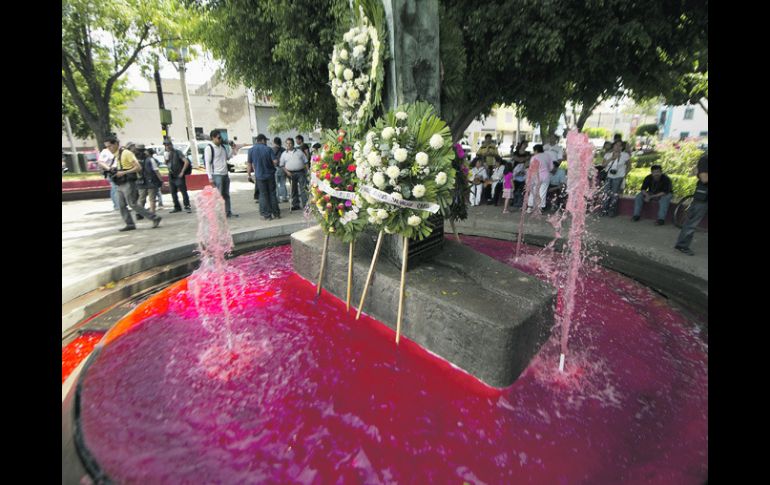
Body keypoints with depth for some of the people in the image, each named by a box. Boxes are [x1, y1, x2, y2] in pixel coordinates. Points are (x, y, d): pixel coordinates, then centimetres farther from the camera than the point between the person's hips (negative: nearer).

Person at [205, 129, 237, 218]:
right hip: (217, 175, -7)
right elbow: (207, 163, -13)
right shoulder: (209, 148, -10)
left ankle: (228, 212, 19)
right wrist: (210, 177, -16)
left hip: (225, 174, 8)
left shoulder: (222, 146, 12)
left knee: (226, 195, 12)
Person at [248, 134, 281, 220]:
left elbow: (249, 164, 0)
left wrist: (249, 174, 9)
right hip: (270, 175, 0)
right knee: (272, 194, 9)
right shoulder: (268, 149, -6)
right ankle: (276, 213, 13)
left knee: (263, 195, 6)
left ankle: (267, 215, 7)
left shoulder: (251, 150, -2)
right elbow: (275, 161, -11)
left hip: (259, 176, 0)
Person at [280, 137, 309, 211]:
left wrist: (307, 171, 0)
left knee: (303, 188, -7)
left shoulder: (299, 152, 11)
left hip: (301, 172, -1)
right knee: (294, 190, 7)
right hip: (291, 174, 1)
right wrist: (287, 172, -7)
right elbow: (282, 165, 9)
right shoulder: (284, 154, 11)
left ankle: (305, 204, -6)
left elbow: (305, 162, 10)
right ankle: (295, 205, 15)